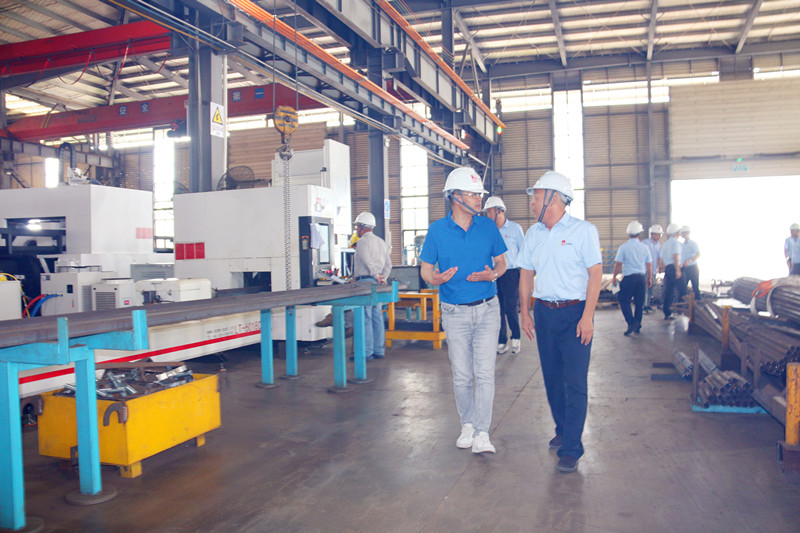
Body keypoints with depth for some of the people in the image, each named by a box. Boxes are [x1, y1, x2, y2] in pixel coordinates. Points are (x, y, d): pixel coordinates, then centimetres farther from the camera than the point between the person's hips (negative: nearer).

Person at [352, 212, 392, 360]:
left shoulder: (363, 241, -8)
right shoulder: (381, 242, 18)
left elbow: (368, 262, -21)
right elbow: (388, 264, 15)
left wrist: (376, 276, -14)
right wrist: (383, 278, 8)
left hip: (365, 281, -8)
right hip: (377, 284, 8)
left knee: (365, 318, -6)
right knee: (377, 317, 11)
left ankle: (367, 352, -5)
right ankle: (379, 350, 14)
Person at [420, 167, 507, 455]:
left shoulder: (488, 226, 2)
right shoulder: (437, 230, -2)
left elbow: (501, 261, 10)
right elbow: (425, 269, 3)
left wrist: (492, 274, -13)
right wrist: (437, 279, -20)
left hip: (487, 309, 0)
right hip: (455, 312, 0)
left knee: (485, 373, -3)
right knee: (461, 375, 9)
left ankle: (482, 434, 3)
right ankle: (467, 424, 28)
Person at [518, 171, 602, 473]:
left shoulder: (583, 230, -6)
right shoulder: (533, 233, 10)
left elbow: (595, 273, -8)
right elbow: (526, 274, 15)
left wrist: (587, 316, -14)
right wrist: (525, 312, 9)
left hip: (574, 313, -5)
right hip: (544, 312, 5)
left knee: (575, 382, -4)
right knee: (551, 378, 13)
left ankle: (571, 448, 2)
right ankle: (562, 430, 31)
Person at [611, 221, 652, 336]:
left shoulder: (623, 247, -8)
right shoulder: (644, 247, 3)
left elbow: (618, 264, -6)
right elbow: (649, 264, 8)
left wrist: (614, 277, 6)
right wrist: (649, 278, 19)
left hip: (629, 278, -4)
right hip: (642, 277, 4)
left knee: (623, 300, 4)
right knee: (639, 302, 11)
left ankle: (632, 323, -9)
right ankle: (637, 326, 18)